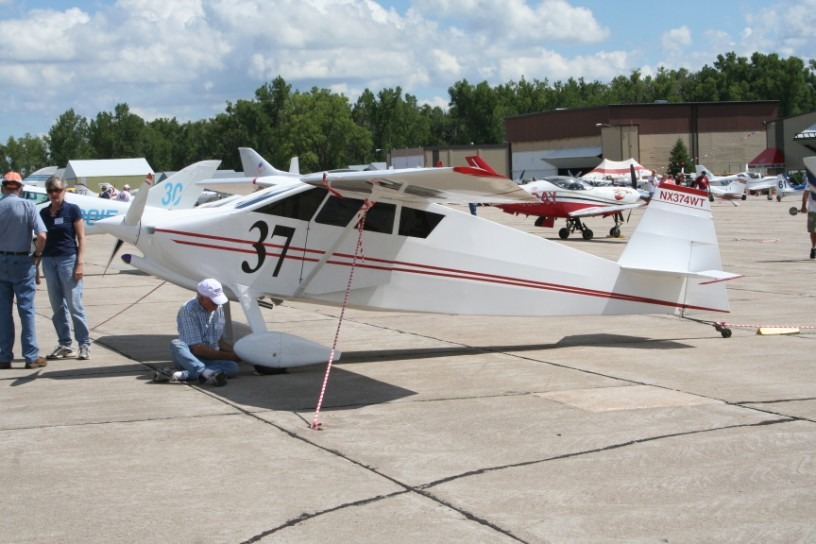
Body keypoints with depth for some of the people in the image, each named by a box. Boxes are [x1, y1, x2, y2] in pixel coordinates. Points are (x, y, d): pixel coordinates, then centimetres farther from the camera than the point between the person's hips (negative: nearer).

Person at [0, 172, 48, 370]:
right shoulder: (27, 206, -9)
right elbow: (41, 235, -16)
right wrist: (37, 255, 0)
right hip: (22, 262, -2)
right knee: (26, 309, 3)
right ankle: (31, 356, 4)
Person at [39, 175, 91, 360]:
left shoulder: (72, 210, -2)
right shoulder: (44, 213, 10)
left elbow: (81, 238, -3)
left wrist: (80, 263, -11)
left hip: (68, 259, -5)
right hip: (49, 261, 5)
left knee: (74, 305, -5)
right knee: (57, 307, 7)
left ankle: (84, 344, 1)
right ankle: (64, 345, 14)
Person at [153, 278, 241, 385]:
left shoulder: (219, 309, 7)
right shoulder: (188, 310, -13)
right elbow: (197, 348, -17)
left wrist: (237, 352, -4)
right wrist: (228, 356, -14)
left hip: (212, 359, 4)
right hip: (189, 357, -4)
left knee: (233, 367, -29)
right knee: (176, 344, -36)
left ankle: (181, 375, -40)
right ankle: (206, 372, -57)